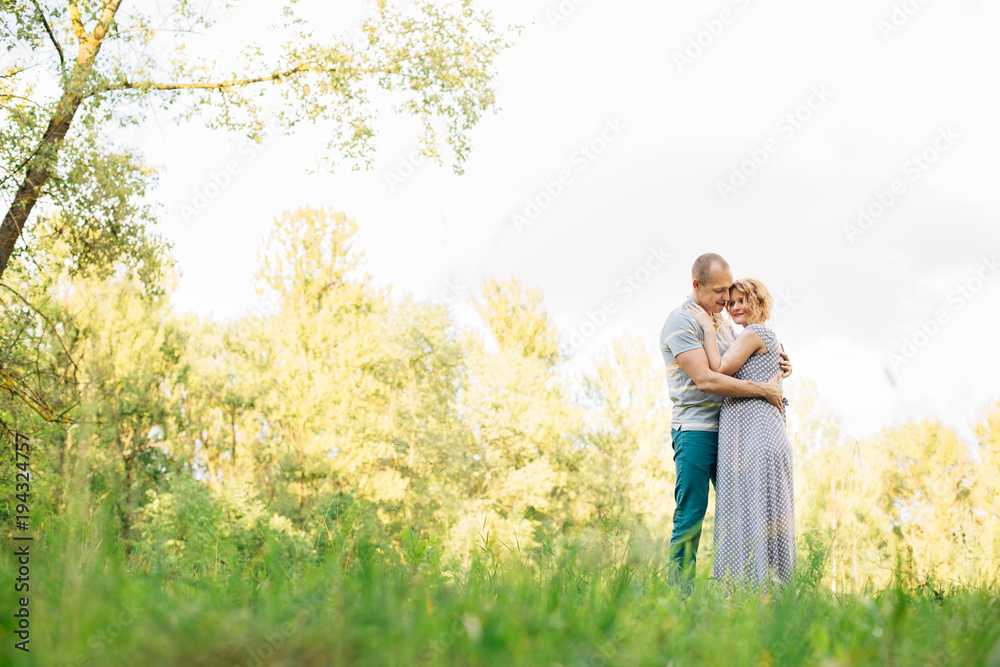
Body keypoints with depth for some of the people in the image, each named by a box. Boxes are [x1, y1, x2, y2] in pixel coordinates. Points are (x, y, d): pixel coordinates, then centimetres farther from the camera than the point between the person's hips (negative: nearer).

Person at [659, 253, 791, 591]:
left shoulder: (722, 322, 17)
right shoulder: (681, 321, -11)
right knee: (691, 515, -7)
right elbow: (705, 379, -21)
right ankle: (680, 593, -3)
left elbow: (739, 370, 28)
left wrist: (777, 369, 7)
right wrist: (764, 389, -18)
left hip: (726, 431, 8)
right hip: (694, 430, -8)